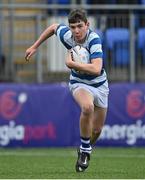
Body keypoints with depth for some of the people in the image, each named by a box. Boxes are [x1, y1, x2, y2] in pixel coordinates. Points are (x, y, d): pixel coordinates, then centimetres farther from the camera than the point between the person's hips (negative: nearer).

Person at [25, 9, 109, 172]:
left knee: (97, 130, 10)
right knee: (87, 107, -35)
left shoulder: (94, 39, -29)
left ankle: (85, 150, 44)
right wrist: (34, 47, 14)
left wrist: (71, 64, -33)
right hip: (79, 83, 0)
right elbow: (53, 27, 9)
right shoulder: (66, 35, -16)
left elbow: (96, 69, -40)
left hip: (99, 84, 0)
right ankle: (85, 150, -17)